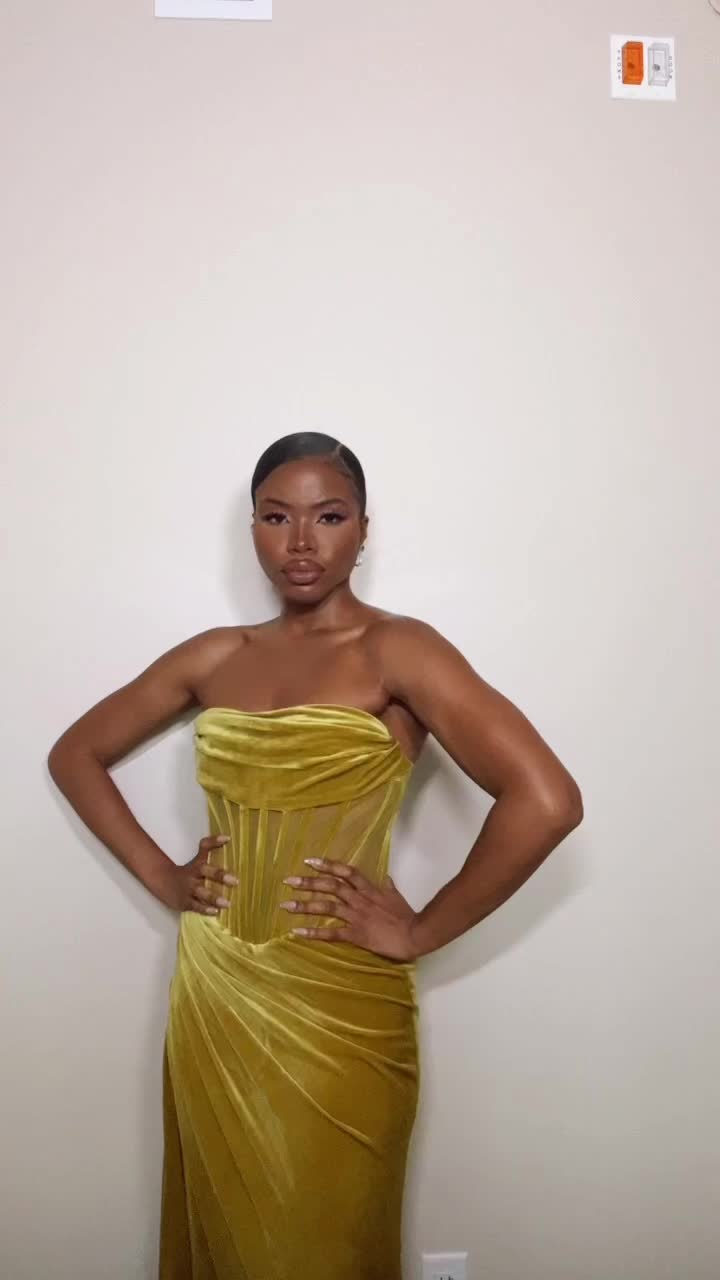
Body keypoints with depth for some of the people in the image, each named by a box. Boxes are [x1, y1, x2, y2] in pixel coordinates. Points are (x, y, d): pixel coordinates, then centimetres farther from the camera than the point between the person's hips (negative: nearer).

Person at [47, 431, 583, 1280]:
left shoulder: (396, 649, -12)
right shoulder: (214, 656, 3)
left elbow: (546, 800, -24)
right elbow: (75, 753, 14)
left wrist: (421, 933, -15)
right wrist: (159, 876, 3)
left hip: (337, 1012, -4)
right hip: (215, 1001, 5)